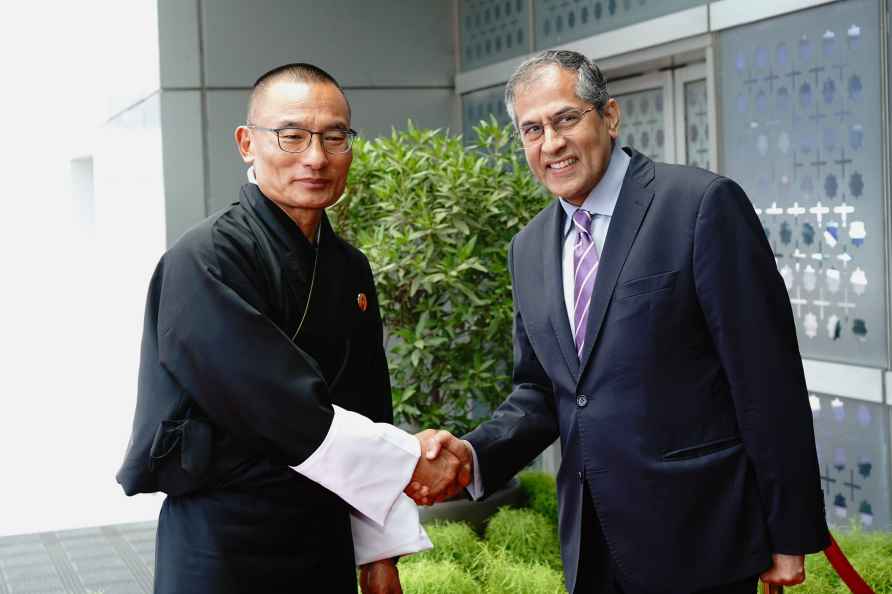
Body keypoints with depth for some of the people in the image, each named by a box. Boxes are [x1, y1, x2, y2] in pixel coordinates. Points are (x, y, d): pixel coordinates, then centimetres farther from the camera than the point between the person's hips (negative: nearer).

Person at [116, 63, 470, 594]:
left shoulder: (350, 268, 7)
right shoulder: (206, 261, -16)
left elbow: (365, 418, 10)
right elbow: (282, 410, -22)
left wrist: (379, 551, 7)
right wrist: (410, 461, -13)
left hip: (326, 537, 6)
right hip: (224, 549, -6)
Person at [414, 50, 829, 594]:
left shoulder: (704, 204, -12)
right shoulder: (530, 249, 9)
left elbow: (769, 379, -12)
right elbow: (541, 390, 12)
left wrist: (791, 535, -10)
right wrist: (474, 455, -7)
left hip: (697, 541, -6)